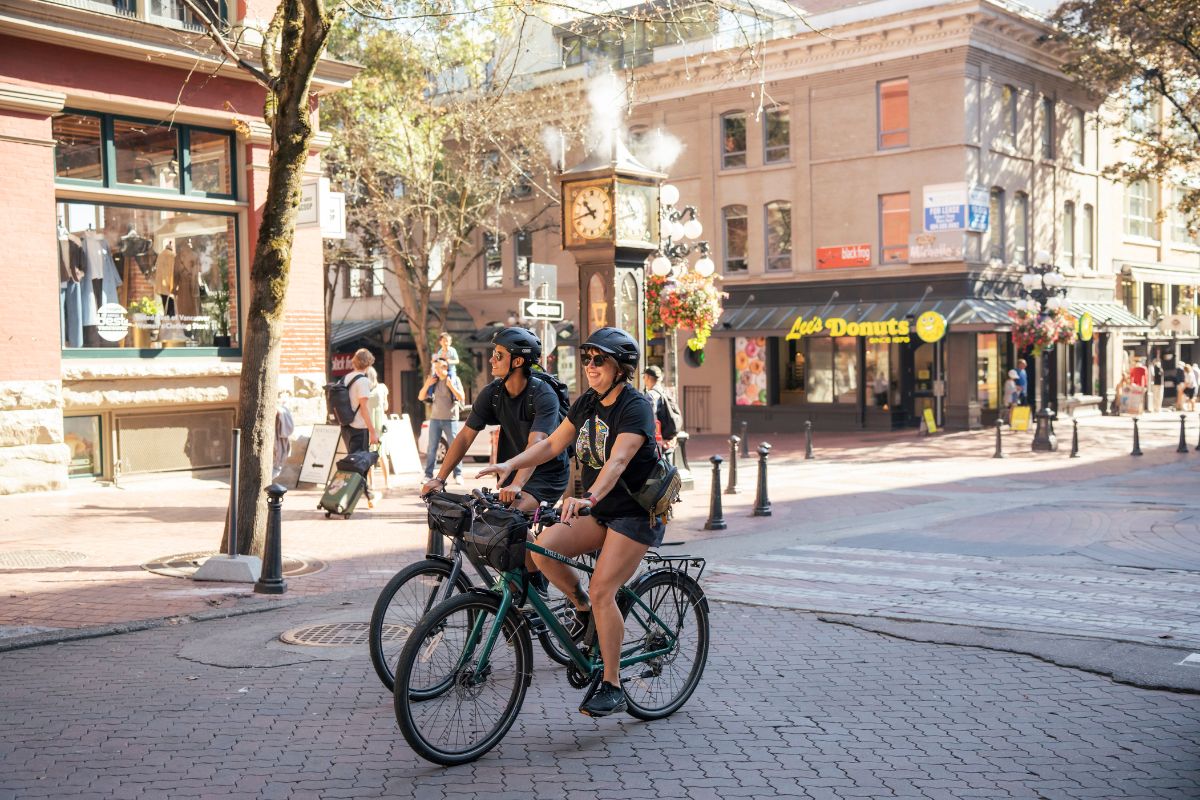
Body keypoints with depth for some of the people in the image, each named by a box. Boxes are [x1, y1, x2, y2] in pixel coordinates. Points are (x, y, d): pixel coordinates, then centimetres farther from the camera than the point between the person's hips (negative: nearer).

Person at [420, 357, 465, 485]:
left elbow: (462, 398, -8)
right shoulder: (433, 381, 7)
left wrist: (450, 386, -17)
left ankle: (458, 475, 0)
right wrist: (427, 385, -7)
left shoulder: (454, 380, -1)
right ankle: (428, 475, 5)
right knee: (431, 448, 1)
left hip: (450, 419, -3)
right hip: (435, 418, 3)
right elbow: (421, 397, 8)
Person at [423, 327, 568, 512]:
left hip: (548, 476, -6)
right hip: (514, 472, 6)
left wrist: (516, 486, -48)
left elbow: (535, 444, -34)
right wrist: (439, 479, -13)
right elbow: (465, 436, -5)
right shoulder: (491, 393, -6)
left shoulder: (544, 396, -22)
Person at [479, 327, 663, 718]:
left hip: (636, 514, -7)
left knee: (602, 591, -16)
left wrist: (589, 497, -50)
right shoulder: (586, 403, 6)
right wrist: (510, 464, -10)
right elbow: (552, 444, 5)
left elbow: (618, 460, -33)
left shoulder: (635, 407, -18)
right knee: (544, 546, -17)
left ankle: (612, 686, -3)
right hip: (598, 511, 7)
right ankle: (583, 608, 8)